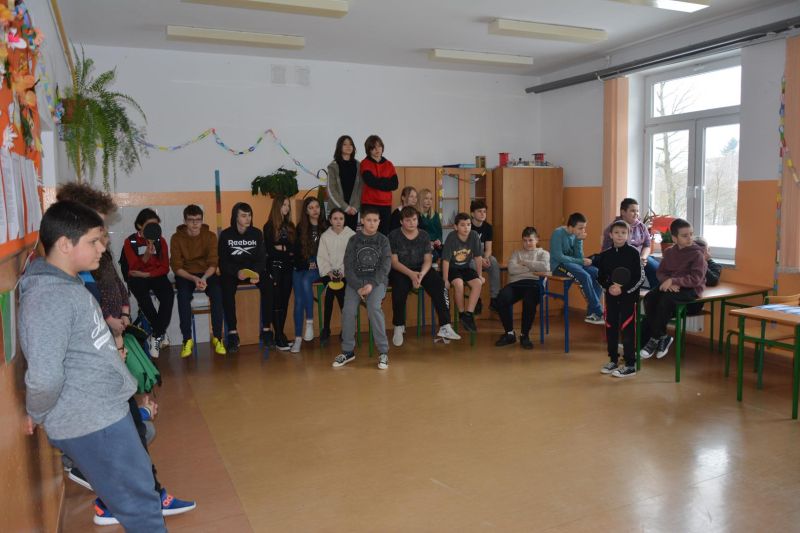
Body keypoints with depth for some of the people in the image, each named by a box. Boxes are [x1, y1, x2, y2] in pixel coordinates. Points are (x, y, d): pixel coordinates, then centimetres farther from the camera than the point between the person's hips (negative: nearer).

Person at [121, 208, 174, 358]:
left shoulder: (160, 240, 4)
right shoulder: (130, 241, -3)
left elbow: (165, 267, 2)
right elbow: (134, 267, -13)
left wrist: (146, 274, -14)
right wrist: (147, 255, -32)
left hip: (156, 276, 2)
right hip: (137, 278, -2)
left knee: (168, 295, -31)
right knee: (143, 297, -36)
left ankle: (157, 336, -21)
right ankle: (161, 333, -18)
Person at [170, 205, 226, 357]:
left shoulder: (210, 236, -4)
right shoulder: (176, 238, -6)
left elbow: (213, 263, -8)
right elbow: (177, 267, -10)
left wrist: (204, 278, -28)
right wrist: (194, 278, -26)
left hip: (207, 273, 1)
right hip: (185, 275, 0)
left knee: (217, 293, -30)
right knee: (183, 295, -32)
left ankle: (217, 337, -21)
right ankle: (187, 339, -22)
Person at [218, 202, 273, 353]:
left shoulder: (256, 233, 5)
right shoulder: (225, 235, 0)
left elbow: (261, 258, 0)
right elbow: (222, 261, -5)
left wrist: (256, 272, -23)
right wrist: (237, 272, -25)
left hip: (254, 270, 1)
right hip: (231, 271, -1)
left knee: (268, 285, -29)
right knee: (227, 288, -33)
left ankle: (266, 329, -23)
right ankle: (232, 332, -29)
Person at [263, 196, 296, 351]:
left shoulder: (290, 226, 16)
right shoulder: (269, 227, 2)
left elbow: (295, 248, 7)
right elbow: (269, 250, -4)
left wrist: (282, 248, -7)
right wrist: (288, 250, -2)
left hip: (288, 267, 4)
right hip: (275, 267, -4)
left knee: (285, 301, 3)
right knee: (276, 302, -8)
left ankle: (280, 335, 8)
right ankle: (279, 337, -7)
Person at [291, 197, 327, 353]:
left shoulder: (326, 226, 6)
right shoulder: (301, 228, 10)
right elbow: (296, 250, 7)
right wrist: (307, 264, -7)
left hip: (319, 267, -2)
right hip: (301, 267, 2)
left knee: (306, 280, -33)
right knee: (298, 300, -12)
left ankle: (310, 322, -26)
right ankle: (298, 338, -11)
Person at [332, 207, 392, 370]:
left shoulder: (383, 240, 7)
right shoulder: (354, 240, 7)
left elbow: (385, 266, -2)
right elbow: (348, 267, 1)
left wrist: (371, 284, -17)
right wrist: (358, 287, -14)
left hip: (377, 280, -1)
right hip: (355, 281, 1)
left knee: (374, 307, -29)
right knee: (348, 310, -23)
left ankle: (383, 351, -18)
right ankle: (348, 351, -5)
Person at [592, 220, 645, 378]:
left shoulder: (633, 253, -8)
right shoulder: (605, 254, 4)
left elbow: (640, 278, -9)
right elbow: (600, 277, 9)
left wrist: (623, 289, -18)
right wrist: (608, 287, -10)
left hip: (628, 297, -4)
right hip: (611, 297, 5)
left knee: (627, 329, -3)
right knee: (611, 328, 11)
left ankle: (630, 365, 6)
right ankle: (613, 360, 25)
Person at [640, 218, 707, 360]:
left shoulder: (697, 254, -9)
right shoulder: (669, 253, 9)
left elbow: (696, 278, -18)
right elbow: (660, 272, 6)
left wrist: (673, 281, -24)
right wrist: (668, 282, -15)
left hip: (691, 289, -5)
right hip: (671, 287, 6)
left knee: (665, 299, -33)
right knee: (649, 298, -22)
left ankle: (655, 338, -17)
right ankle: (662, 337, -13)